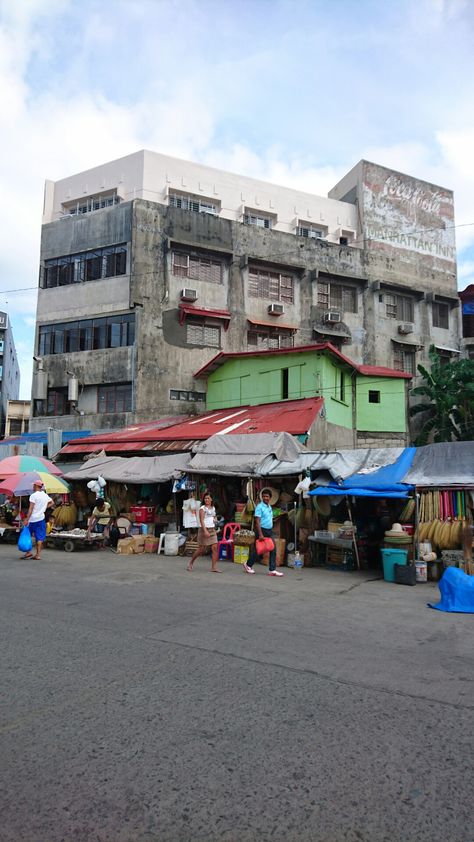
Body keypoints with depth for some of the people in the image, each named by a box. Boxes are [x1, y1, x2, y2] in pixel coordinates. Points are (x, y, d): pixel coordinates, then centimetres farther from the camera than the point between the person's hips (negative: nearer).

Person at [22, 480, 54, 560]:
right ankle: (38, 555, 5)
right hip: (41, 518, 5)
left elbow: (31, 509, -15)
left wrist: (27, 520, -15)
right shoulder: (46, 495, 8)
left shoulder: (33, 495, -10)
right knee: (39, 537, 5)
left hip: (32, 519, -5)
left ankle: (28, 552, 10)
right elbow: (52, 503, 21)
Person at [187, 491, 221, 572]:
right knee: (201, 549, 0)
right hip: (204, 529, -6)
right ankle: (191, 562, 22)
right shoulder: (202, 508, -7)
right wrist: (205, 530, -26)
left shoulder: (213, 508, 13)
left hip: (212, 530, 6)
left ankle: (214, 567, -4)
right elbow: (201, 520, -16)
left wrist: (214, 519, 3)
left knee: (215, 548, -6)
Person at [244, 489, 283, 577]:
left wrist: (270, 530, 15)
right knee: (256, 550, 5)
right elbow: (257, 521, -18)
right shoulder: (259, 507, -12)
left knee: (273, 550, -1)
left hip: (269, 531, 7)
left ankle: (272, 570, 0)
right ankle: (248, 565, 26)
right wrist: (260, 534, -23)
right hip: (262, 530, -7)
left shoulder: (270, 507, 13)